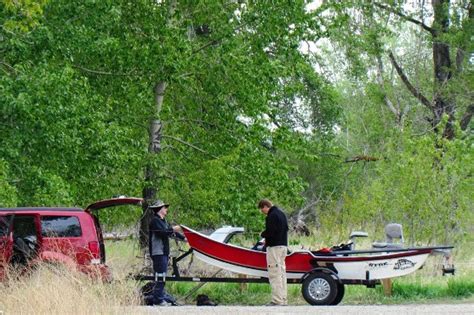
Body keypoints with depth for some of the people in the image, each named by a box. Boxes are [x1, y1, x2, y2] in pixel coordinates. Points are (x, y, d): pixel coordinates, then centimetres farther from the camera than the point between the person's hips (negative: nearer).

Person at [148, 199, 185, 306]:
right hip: (158, 252, -10)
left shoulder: (163, 221, 20)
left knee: (162, 276, 13)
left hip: (164, 252, 10)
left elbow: (171, 232, 26)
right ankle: (158, 299, -10)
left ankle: (162, 298, 17)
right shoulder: (155, 221, -11)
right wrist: (173, 229, -11)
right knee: (160, 276, -11)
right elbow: (162, 232, -23)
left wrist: (183, 238, 24)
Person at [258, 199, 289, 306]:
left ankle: (277, 300, -11)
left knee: (274, 274, -8)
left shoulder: (271, 216, -15)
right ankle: (283, 299, 16)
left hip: (274, 247, -10)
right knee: (282, 272, 13)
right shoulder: (281, 213, 16)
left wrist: (263, 234, -1)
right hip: (283, 245, 10)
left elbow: (269, 232, -23)